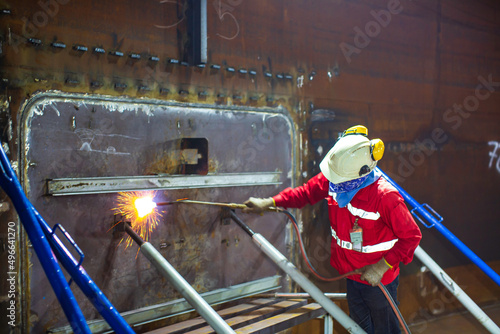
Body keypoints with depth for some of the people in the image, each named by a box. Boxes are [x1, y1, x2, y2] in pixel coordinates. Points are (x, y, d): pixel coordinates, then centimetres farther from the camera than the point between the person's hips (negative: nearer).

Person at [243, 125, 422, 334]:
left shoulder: (385, 196, -31)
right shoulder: (332, 180, -12)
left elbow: (411, 236, -24)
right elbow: (306, 192, 3)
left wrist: (383, 266, -27)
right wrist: (268, 203, -4)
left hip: (378, 280, -6)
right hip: (353, 276, 6)